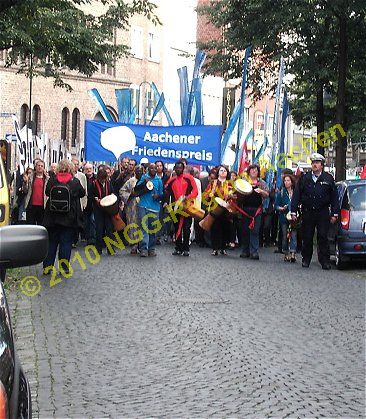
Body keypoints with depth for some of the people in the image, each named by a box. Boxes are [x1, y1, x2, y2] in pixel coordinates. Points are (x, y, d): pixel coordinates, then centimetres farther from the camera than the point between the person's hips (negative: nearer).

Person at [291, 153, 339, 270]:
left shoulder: (328, 179, 5)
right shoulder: (304, 178, 7)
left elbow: (334, 197, 6)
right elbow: (296, 195, 7)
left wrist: (334, 214, 1)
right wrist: (294, 211, 1)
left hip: (323, 213, -1)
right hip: (307, 213, 1)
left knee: (323, 237, -3)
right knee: (307, 238, 7)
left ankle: (325, 261, 1)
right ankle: (306, 260, 18)